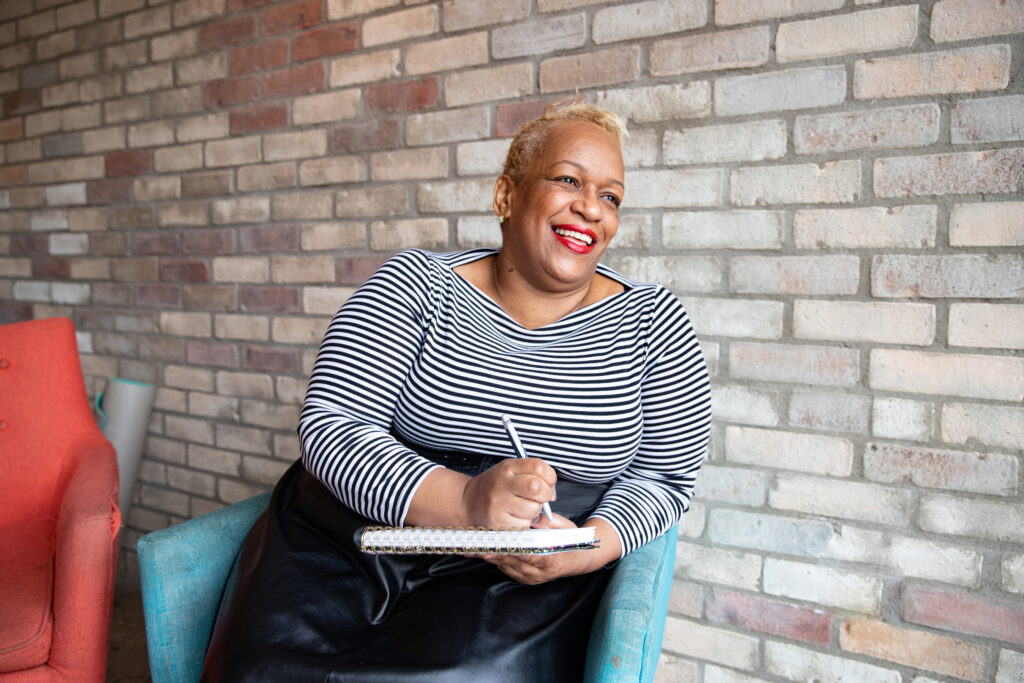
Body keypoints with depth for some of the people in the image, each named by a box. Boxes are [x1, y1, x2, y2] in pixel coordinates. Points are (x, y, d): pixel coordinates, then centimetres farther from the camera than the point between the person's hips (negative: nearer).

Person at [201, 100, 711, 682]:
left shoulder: (651, 323, 2)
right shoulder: (417, 285, -2)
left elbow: (665, 476, 7)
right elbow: (330, 423, -9)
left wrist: (592, 545, -14)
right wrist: (462, 501, -25)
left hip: (526, 579, 1)